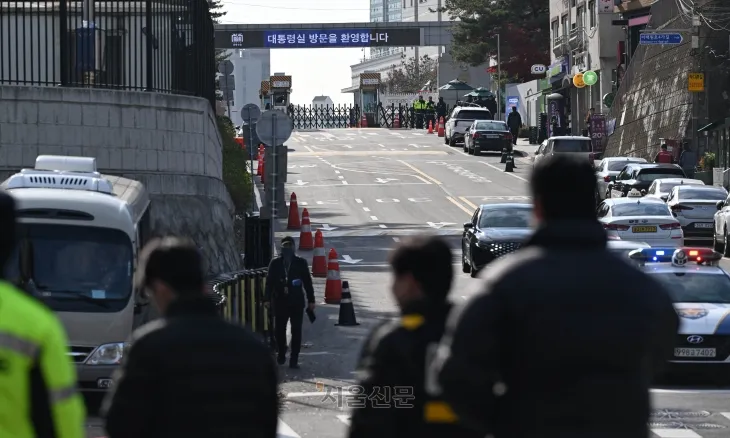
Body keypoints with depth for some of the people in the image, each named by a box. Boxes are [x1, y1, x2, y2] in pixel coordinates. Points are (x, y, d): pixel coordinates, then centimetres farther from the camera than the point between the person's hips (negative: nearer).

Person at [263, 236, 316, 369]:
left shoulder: (301, 263, 3)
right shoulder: (275, 263, 5)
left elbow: (307, 282, 5)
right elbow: (269, 282, 5)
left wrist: (311, 300, 3)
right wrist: (267, 299, -3)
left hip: (297, 302, -1)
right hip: (280, 302, 1)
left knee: (296, 331, -3)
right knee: (279, 330, 5)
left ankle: (294, 360, 0)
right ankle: (281, 355, 24)